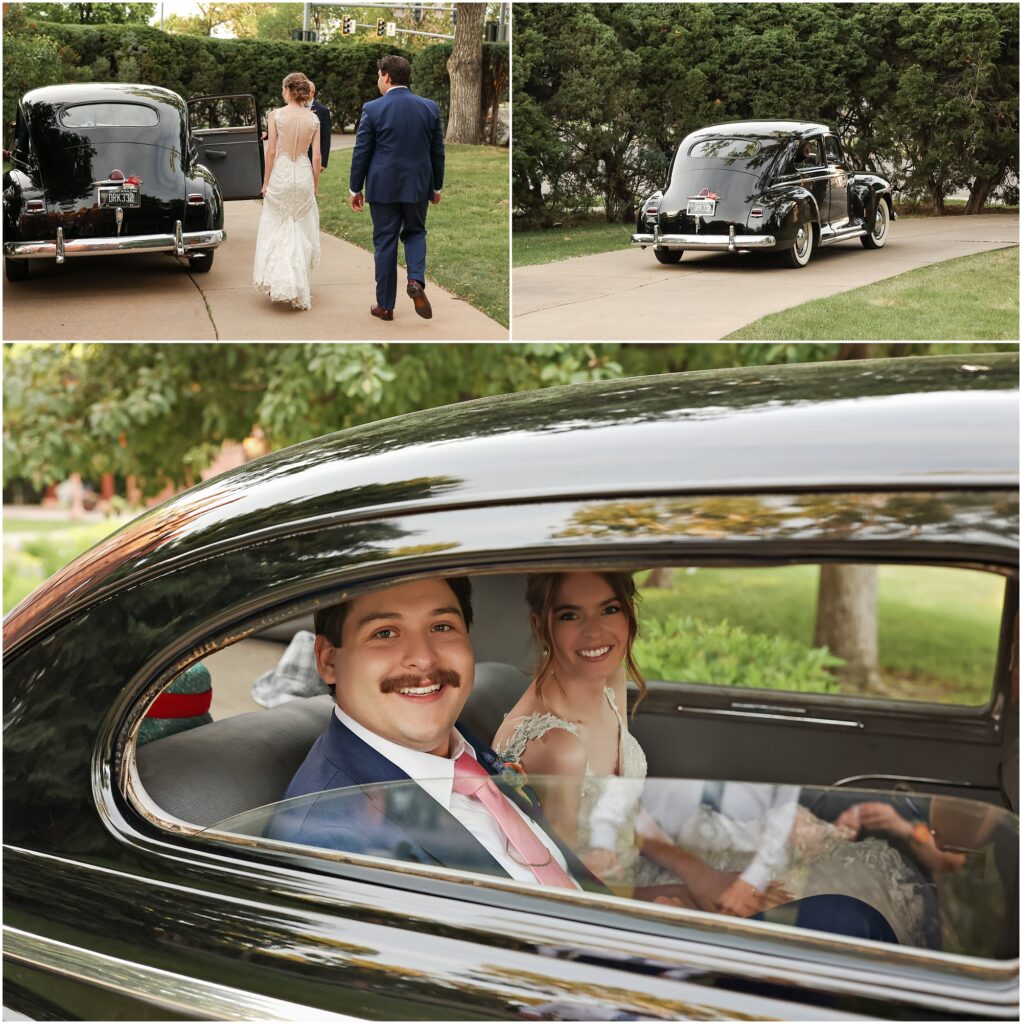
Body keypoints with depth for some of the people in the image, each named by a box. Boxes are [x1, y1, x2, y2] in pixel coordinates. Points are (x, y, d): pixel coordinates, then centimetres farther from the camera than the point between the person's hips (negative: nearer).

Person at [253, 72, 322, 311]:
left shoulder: (276, 115, -8)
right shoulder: (313, 119, 0)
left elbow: (271, 151, -7)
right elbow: (317, 157, 0)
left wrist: (266, 182, 2)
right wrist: (315, 184, 11)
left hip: (280, 175, -2)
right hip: (303, 176, 2)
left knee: (277, 231, 10)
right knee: (301, 232, 12)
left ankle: (279, 283, 1)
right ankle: (299, 288, 14)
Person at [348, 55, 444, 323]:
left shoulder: (373, 109, -9)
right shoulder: (430, 107, 0)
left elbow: (361, 152, -5)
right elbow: (437, 151, 5)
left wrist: (355, 188, 5)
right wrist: (436, 186, 17)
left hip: (383, 187, -2)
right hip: (418, 186, 2)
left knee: (385, 243, 7)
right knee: (415, 232, 21)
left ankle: (385, 305, 11)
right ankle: (416, 280, -5)